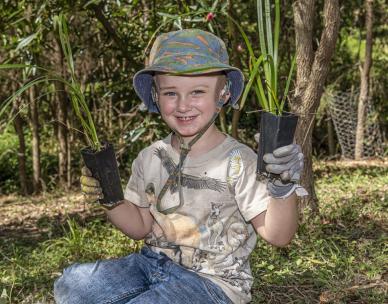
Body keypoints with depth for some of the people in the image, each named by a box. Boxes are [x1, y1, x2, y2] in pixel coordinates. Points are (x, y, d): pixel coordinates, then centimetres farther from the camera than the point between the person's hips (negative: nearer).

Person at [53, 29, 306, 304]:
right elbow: (141, 227, 11)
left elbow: (278, 236, -16)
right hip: (154, 262, 6)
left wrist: (284, 186, -33)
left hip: (212, 280, -5)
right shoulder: (150, 159, 2)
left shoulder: (238, 162, -15)